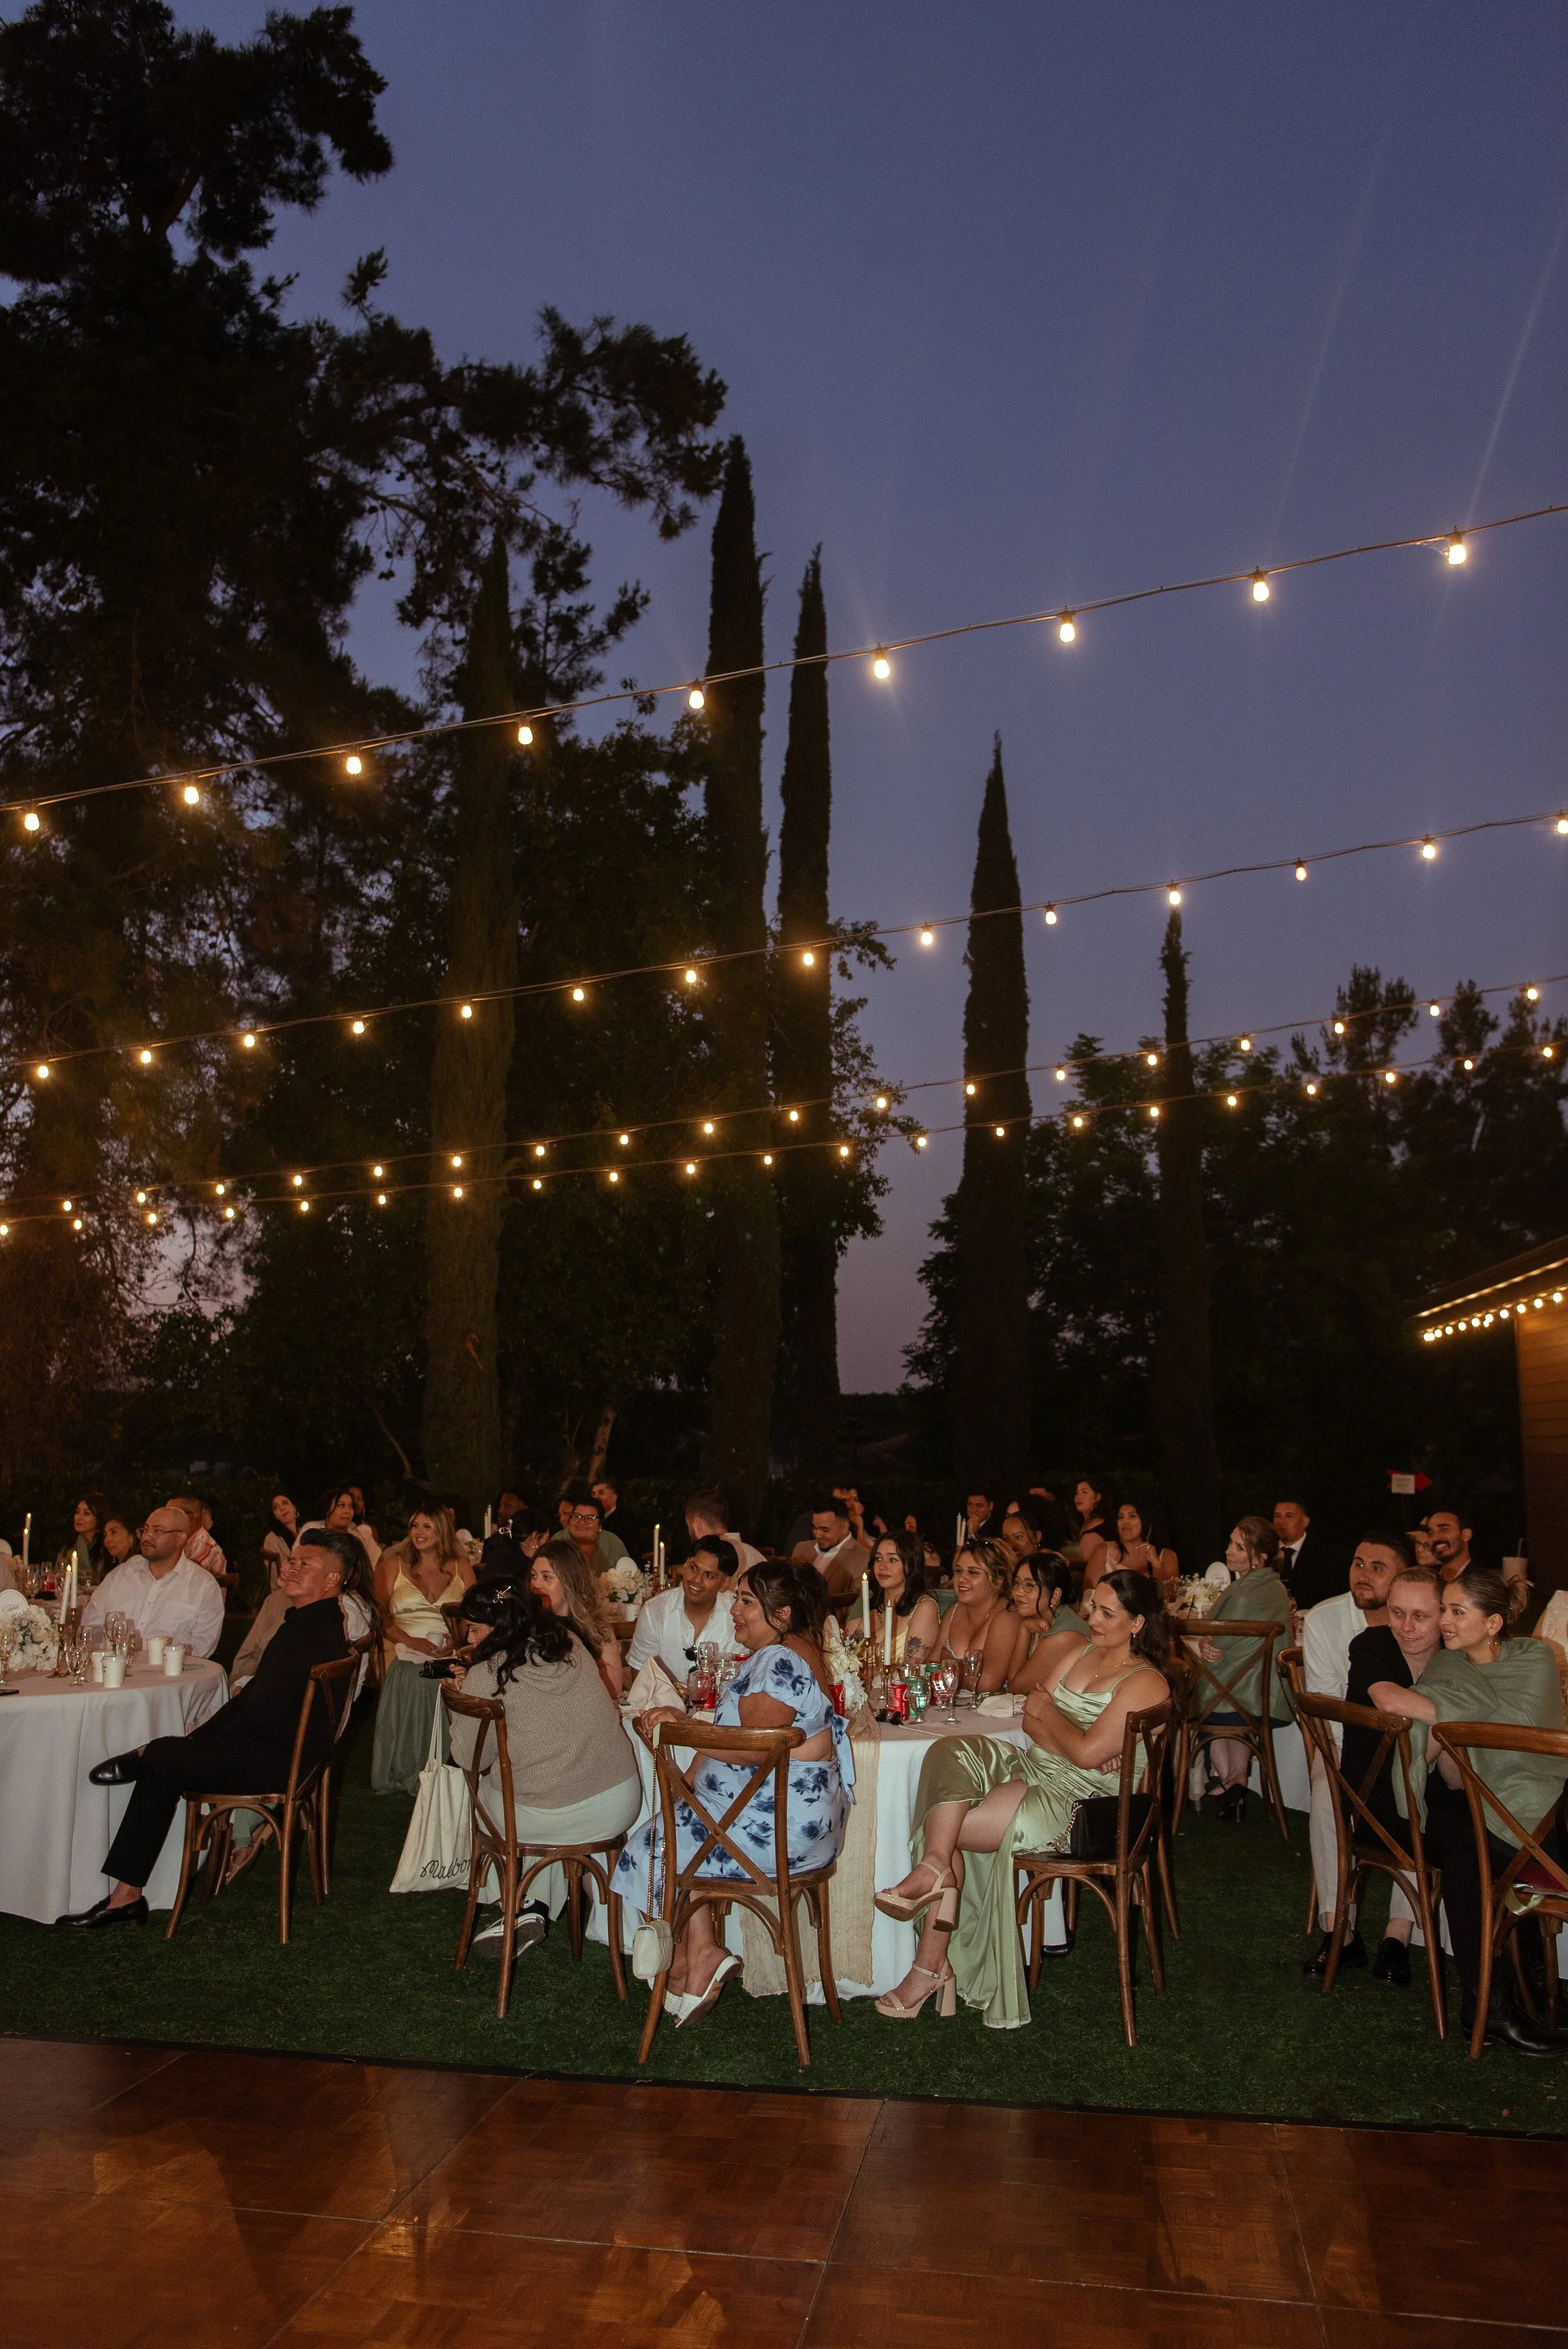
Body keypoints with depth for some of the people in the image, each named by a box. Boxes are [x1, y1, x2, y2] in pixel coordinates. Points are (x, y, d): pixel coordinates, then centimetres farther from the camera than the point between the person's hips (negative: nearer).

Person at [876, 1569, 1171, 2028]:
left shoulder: (1145, 1684, -10)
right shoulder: (1078, 1653, 15)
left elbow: (1088, 1753, -20)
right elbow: (1031, 1720, 8)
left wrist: (1049, 1711, -3)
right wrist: (1074, 1746, -11)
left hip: (1075, 1803, -8)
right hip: (1030, 1769, 8)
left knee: (940, 1823, -20)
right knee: (951, 1754, -23)